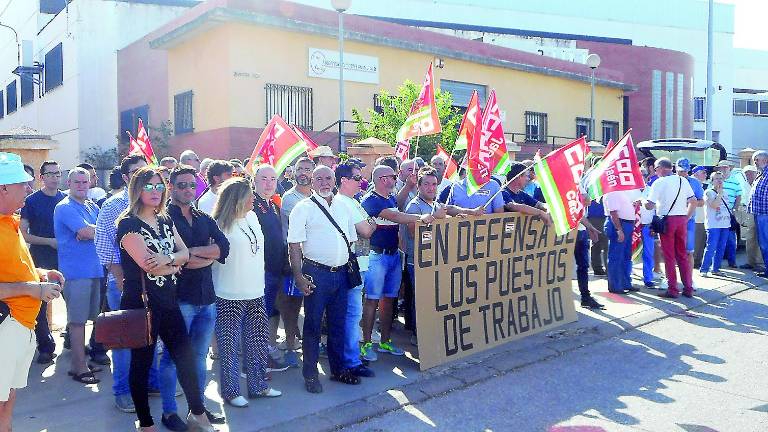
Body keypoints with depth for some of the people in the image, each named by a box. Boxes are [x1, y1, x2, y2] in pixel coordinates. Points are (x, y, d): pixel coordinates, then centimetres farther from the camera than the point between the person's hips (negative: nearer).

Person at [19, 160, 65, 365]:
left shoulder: (66, 199, 7)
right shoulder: (32, 200, -2)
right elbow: (23, 234, -5)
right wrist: (49, 241, -15)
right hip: (41, 257, -3)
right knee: (40, 303, 1)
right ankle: (46, 347, 12)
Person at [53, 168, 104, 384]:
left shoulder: (92, 206, 17)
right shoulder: (64, 207, -8)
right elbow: (87, 232, -19)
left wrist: (89, 233, -11)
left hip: (93, 269, 7)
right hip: (76, 271, -7)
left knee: (82, 318, 13)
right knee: (77, 320, -2)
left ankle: (78, 363, 22)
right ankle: (79, 366, 4)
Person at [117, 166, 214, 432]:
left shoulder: (165, 220, 11)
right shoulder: (128, 224, -11)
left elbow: (185, 253, 4)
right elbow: (147, 265, -20)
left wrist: (167, 258, -17)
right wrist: (175, 264, -3)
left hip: (168, 300, 7)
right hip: (141, 302, -7)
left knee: (186, 357, 10)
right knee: (142, 362, 7)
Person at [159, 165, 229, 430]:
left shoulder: (205, 220, 14)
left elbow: (224, 248, -2)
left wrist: (192, 252, -11)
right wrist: (207, 256, -10)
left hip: (206, 297, 6)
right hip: (178, 298, -6)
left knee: (199, 356, 15)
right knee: (173, 357, 4)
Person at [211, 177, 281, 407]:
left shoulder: (252, 217, 9)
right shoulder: (221, 225, -13)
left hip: (255, 293, 7)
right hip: (230, 296, -7)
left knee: (258, 341, 14)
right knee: (230, 345, 5)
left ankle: (258, 385, 28)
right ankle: (230, 391, 19)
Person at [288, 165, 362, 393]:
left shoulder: (343, 207, 13)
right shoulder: (303, 208, -4)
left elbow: (351, 240, 18)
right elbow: (294, 245, -8)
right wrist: (299, 276, -14)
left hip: (341, 273, 5)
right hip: (316, 273, -5)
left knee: (338, 323, 13)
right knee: (313, 325, 3)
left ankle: (338, 369, 27)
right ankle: (310, 374, 15)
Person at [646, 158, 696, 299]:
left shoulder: (659, 182, -7)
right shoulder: (683, 181, 8)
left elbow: (650, 205, -12)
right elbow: (693, 201, 8)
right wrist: (687, 217, 16)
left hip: (667, 220, -5)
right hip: (682, 219, 5)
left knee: (669, 256, 1)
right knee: (682, 255, 12)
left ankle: (672, 289, 3)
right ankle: (688, 288, 14)